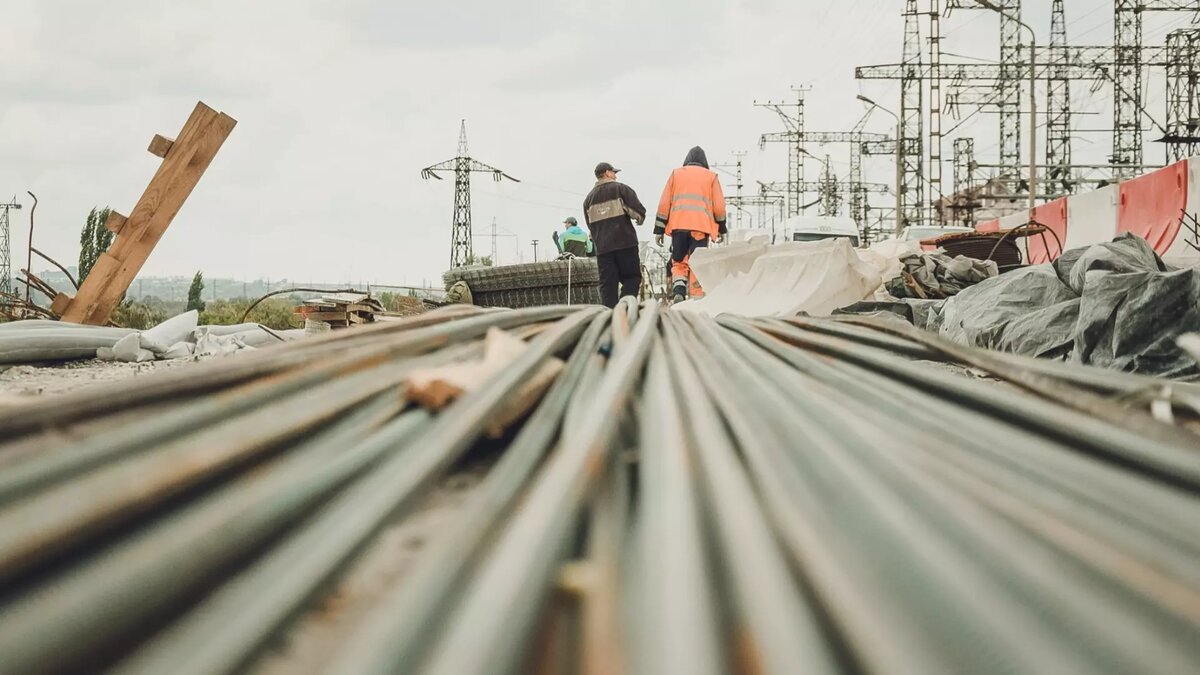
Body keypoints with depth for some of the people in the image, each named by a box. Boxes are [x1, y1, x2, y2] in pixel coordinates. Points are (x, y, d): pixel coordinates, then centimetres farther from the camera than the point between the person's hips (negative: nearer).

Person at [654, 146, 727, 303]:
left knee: (678, 263, 8)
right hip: (701, 226, -1)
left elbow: (664, 203, 10)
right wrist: (721, 229, 20)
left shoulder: (676, 174, 16)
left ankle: (678, 293, -15)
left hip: (678, 226, 1)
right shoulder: (711, 177, 14)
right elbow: (719, 206, 9)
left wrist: (659, 229, 10)